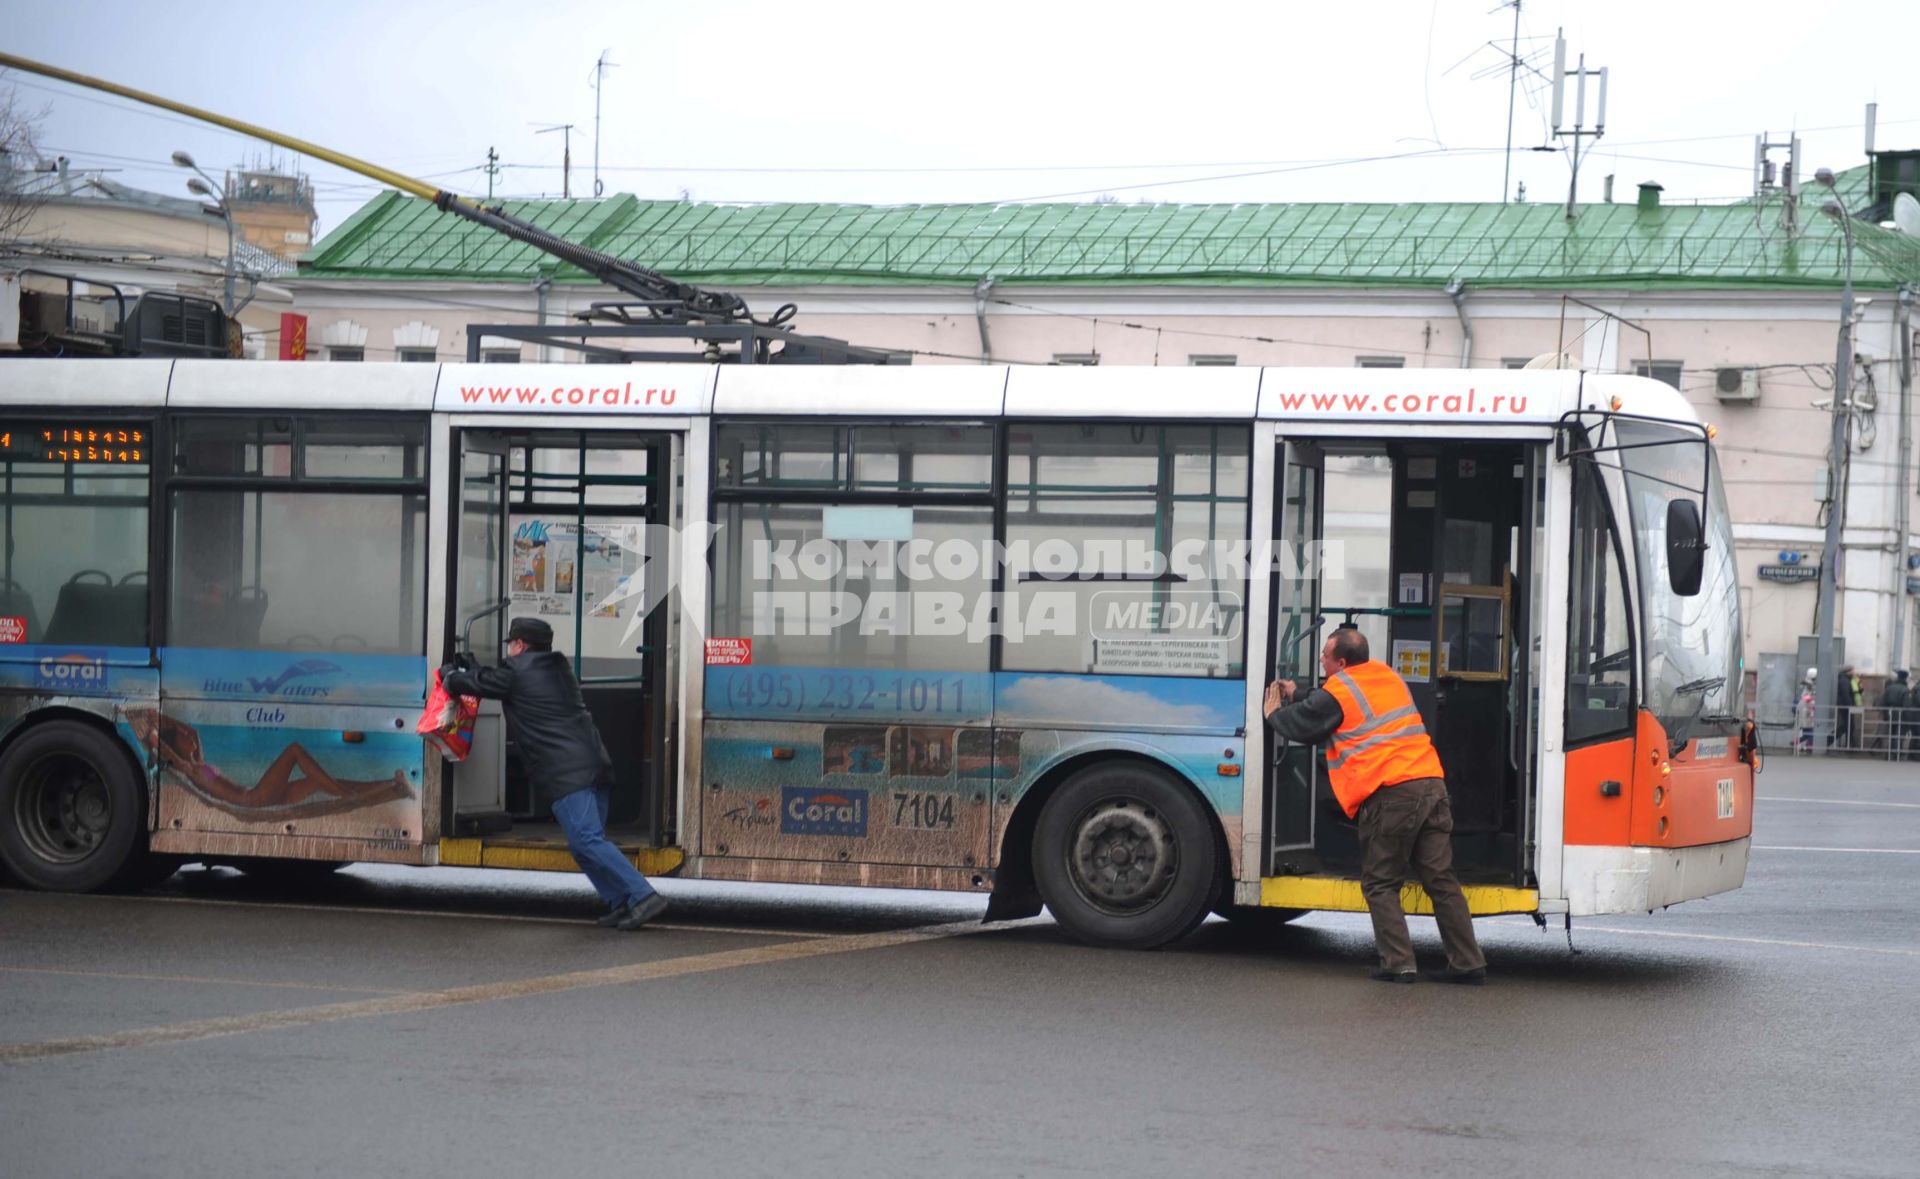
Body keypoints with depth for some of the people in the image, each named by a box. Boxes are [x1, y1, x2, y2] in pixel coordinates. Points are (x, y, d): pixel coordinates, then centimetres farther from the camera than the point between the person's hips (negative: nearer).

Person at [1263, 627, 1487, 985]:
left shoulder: (1337, 693, -2)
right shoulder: (1387, 676, 21)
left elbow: (1302, 727, 10)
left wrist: (1275, 713, 31)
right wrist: (1298, 696, 43)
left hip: (1390, 794, -7)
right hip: (1431, 784, 7)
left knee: (1380, 884, 5)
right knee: (1441, 879, 7)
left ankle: (1398, 964, -3)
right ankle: (1468, 964, 4)